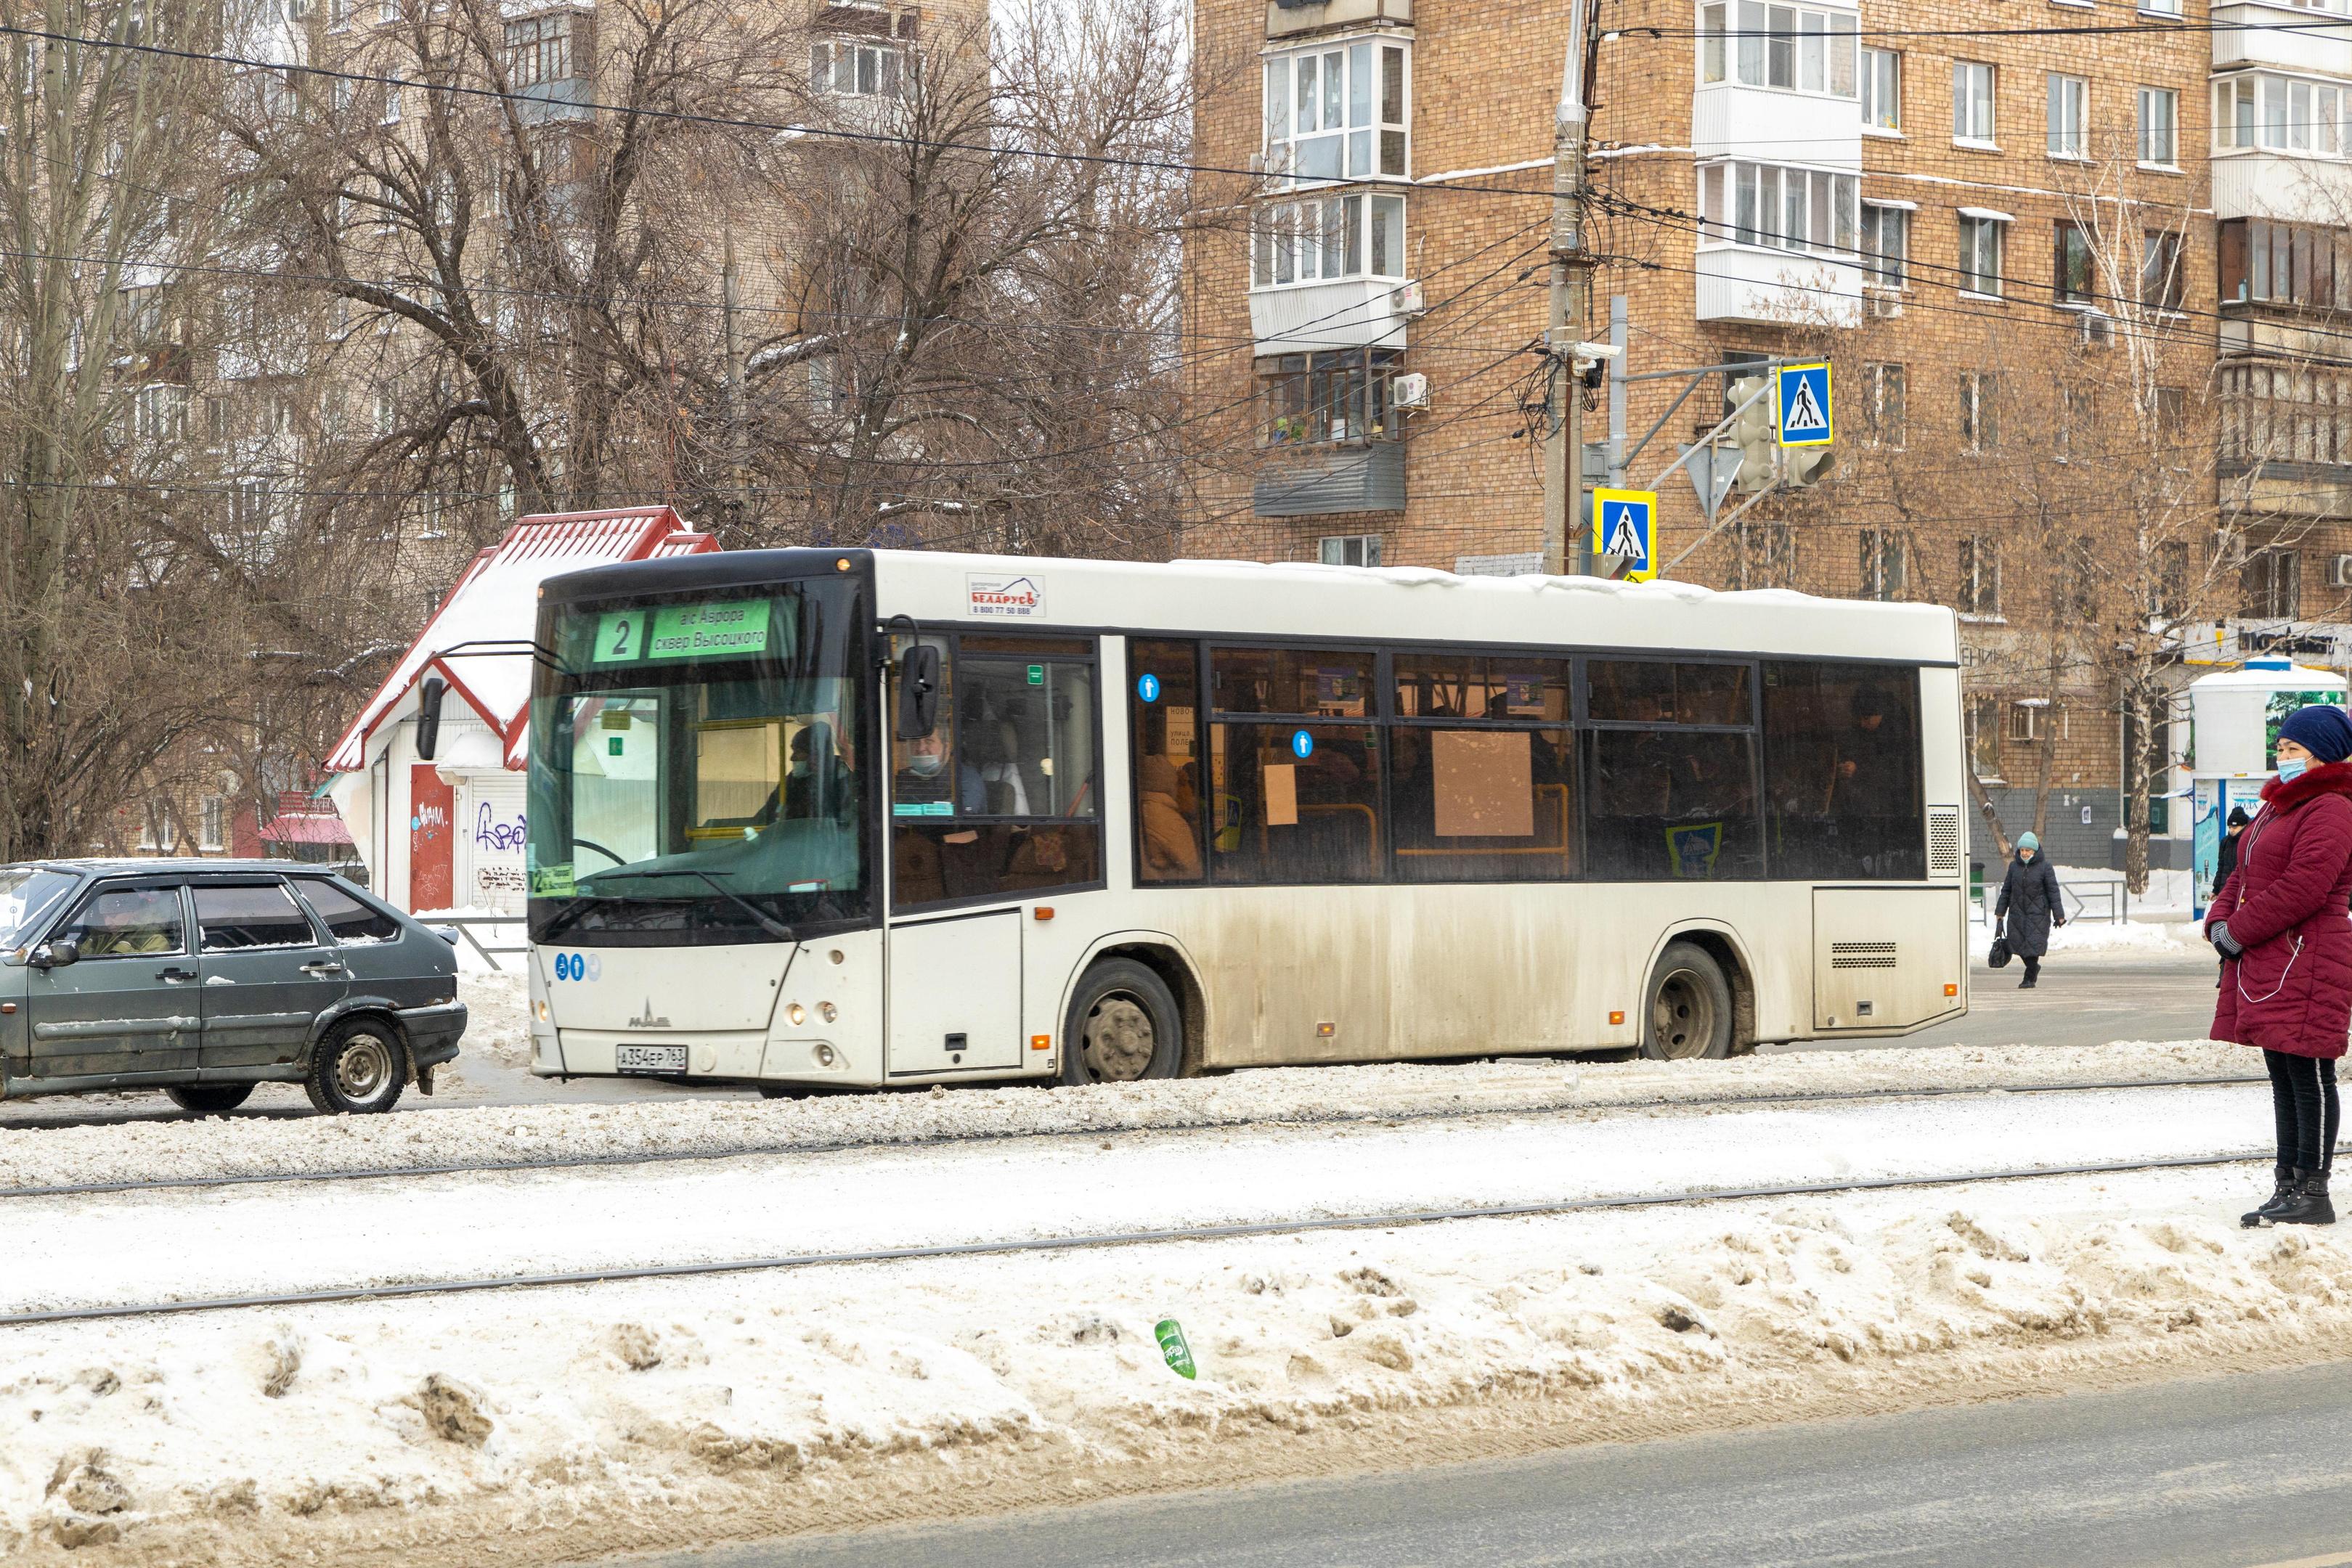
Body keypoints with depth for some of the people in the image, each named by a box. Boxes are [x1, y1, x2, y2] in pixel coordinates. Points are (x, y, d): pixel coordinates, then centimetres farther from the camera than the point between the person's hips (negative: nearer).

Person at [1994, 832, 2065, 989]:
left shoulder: (2045, 867, -4)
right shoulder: (2014, 866, 7)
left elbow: (2053, 892, -4)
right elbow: (2006, 890, 13)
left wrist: (2059, 915, -7)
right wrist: (2000, 912, 12)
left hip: (2038, 913, -4)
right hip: (2017, 913, 4)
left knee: (2033, 945, -9)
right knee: (2018, 943, 3)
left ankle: (2029, 979, 1)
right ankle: (2034, 968, 29)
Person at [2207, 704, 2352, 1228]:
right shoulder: (2278, 807, 21)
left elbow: (2302, 888, -21)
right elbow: (2244, 876, 22)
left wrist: (2239, 931, -15)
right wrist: (2220, 920, 2)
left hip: (2306, 963, -10)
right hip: (2267, 967, 10)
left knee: (2308, 1078, -6)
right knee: (2284, 1079, 13)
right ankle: (2288, 1188, 17)